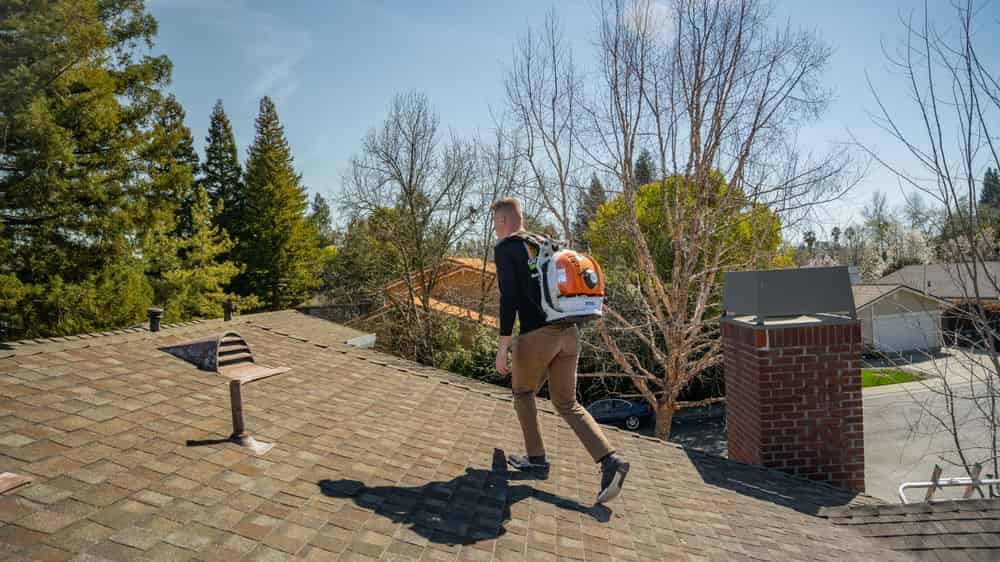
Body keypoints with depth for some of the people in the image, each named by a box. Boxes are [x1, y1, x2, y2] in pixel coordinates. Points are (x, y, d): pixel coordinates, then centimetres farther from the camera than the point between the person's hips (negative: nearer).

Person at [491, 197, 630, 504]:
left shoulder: (504, 248, -2)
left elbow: (508, 297, -12)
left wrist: (502, 347, -11)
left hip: (536, 335, -6)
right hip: (568, 332, 7)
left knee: (523, 393, 20)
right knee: (567, 404, 13)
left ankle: (537, 460, 24)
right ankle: (610, 461, -4)